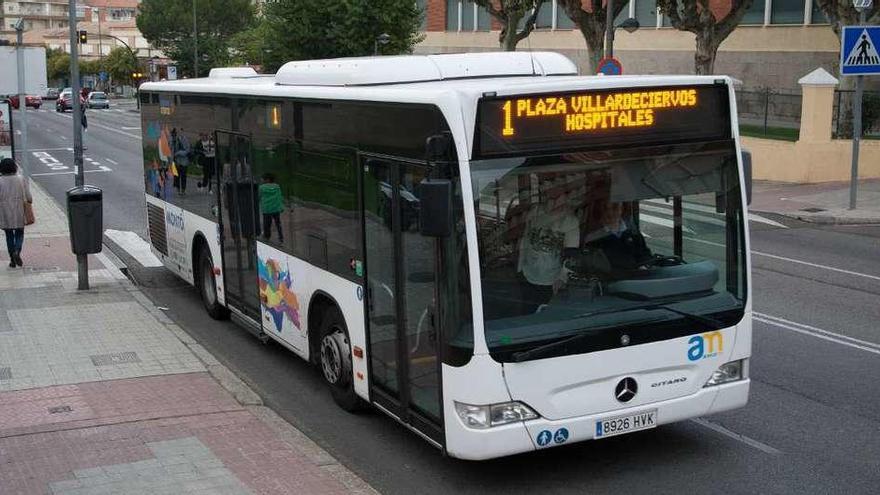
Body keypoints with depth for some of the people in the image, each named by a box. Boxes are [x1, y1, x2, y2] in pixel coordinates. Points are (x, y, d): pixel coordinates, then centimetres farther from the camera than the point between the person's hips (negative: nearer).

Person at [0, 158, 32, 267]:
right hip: (19, 212, 0)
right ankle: (17, 251, -15)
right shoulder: (21, 179, -4)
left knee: (9, 235, 11)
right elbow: (28, 197, -4)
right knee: (19, 234, 12)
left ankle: (12, 260, 11)